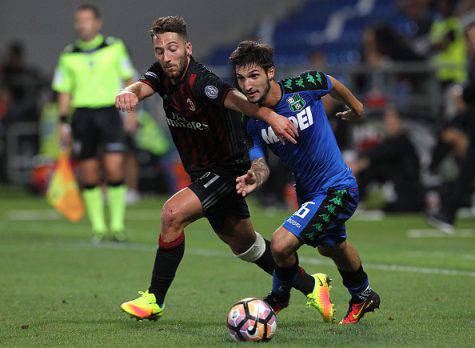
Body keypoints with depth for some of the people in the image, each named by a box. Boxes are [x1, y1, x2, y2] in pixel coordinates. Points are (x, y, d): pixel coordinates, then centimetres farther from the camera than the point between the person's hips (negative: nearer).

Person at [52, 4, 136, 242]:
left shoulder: (115, 47, 3)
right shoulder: (68, 56, 6)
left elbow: (128, 77, 10)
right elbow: (64, 91, 9)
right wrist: (63, 123, 2)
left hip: (109, 113, -2)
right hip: (82, 114, 2)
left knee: (114, 170, -12)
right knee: (89, 176, 0)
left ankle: (117, 224, 0)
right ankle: (98, 227, 10)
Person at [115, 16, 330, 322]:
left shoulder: (200, 81, -27)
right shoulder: (162, 73, -4)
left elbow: (233, 98, -46)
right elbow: (143, 87, -23)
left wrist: (270, 116, -64)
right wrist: (129, 93, -48)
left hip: (229, 168, -9)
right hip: (202, 172, 9)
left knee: (173, 214, -24)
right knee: (243, 244, 20)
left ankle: (155, 300, -14)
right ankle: (310, 286, 36)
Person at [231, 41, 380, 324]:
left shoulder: (303, 87, -22)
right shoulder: (253, 123, -9)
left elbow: (333, 84, 0)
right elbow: (260, 163, -13)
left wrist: (356, 107, 18)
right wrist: (255, 177, -37)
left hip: (338, 189, -7)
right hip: (307, 191, 7)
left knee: (281, 244, -19)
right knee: (332, 247, 31)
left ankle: (280, 295, 12)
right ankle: (363, 297, 59)